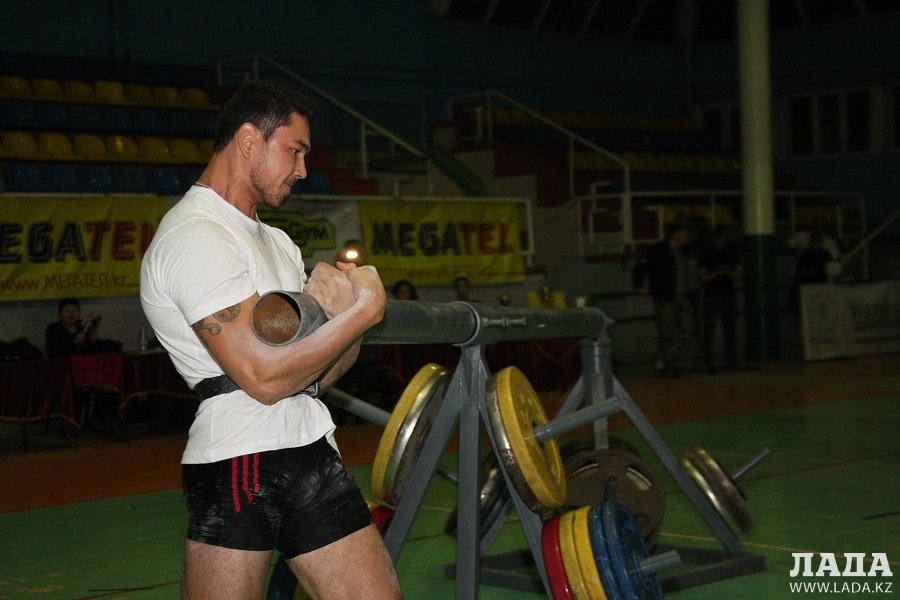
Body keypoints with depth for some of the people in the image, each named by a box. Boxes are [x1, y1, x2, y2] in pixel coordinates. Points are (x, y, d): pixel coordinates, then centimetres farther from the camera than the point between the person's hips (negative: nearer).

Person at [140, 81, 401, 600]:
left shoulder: (275, 241, 20)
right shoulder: (193, 238, -11)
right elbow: (265, 377, -19)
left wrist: (339, 312, -5)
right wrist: (365, 309, -10)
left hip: (312, 454, 8)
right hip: (237, 466, -8)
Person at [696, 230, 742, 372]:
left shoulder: (732, 254, 9)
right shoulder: (705, 255, -2)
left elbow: (740, 274, 9)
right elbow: (701, 278, -6)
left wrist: (730, 273, -12)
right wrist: (716, 274, -21)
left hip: (728, 295, 4)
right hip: (711, 295, -4)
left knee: (730, 329, 3)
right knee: (709, 330, -6)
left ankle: (731, 361, 8)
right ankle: (708, 363, -6)